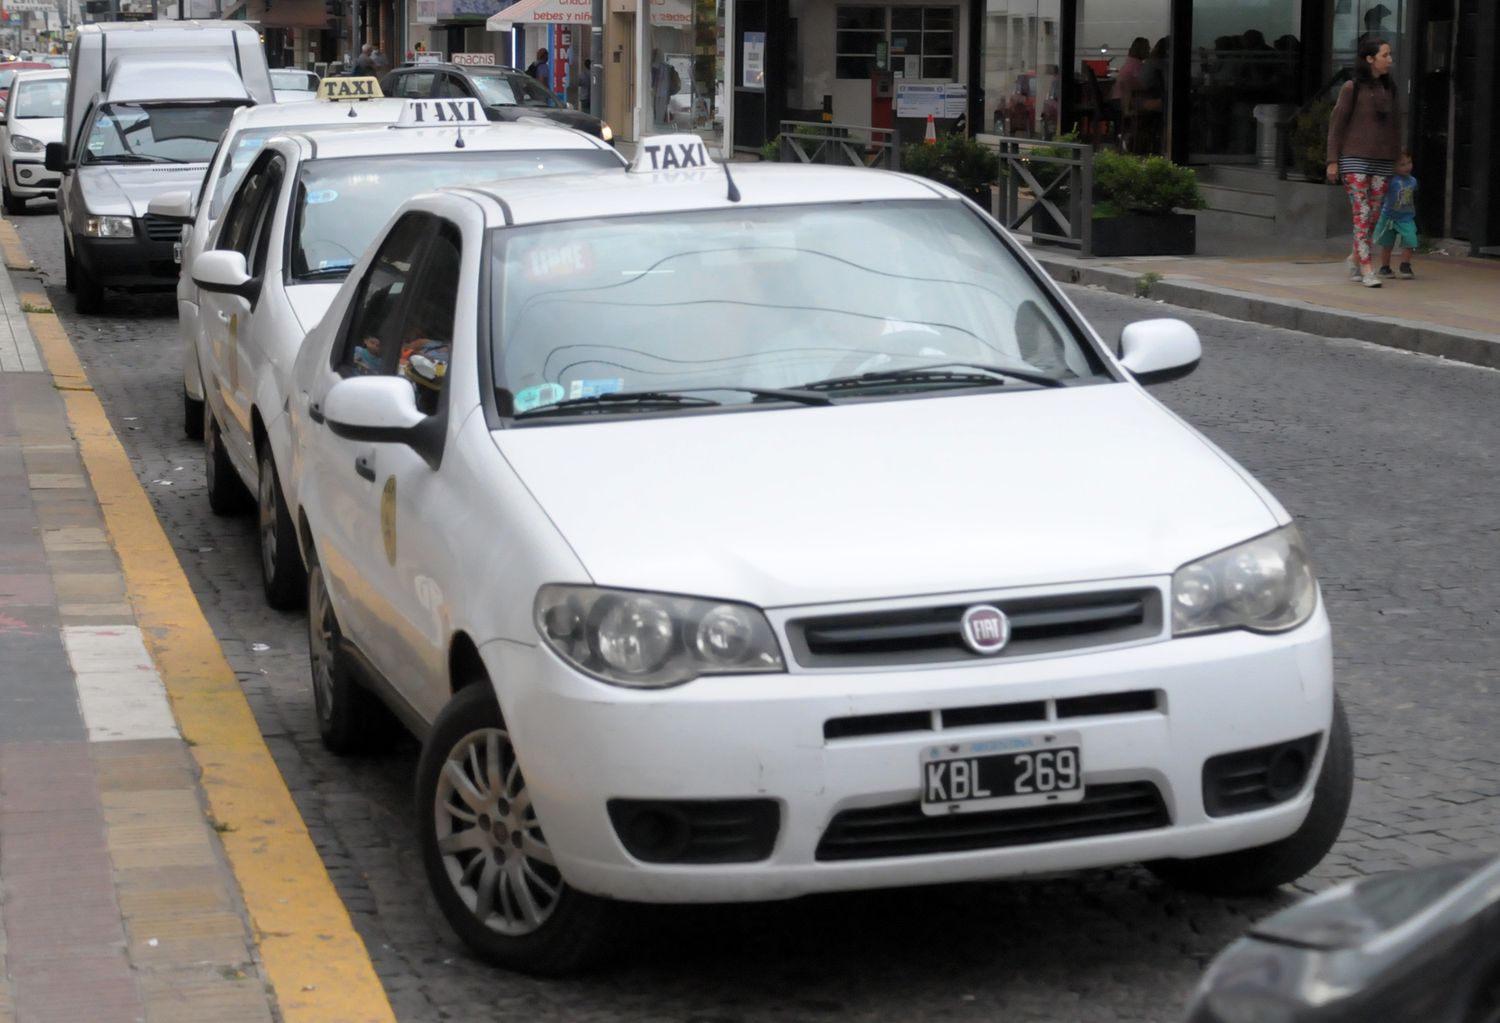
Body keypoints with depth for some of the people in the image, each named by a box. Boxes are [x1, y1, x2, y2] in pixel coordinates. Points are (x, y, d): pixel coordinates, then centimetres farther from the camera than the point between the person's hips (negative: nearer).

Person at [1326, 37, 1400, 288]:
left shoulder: (1389, 90, 11)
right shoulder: (1352, 88, -3)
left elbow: (1395, 127, 15)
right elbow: (1336, 124, -2)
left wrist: (1397, 160, 12)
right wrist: (1332, 161, -6)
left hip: (1382, 162, 5)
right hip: (1355, 159, -5)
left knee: (1374, 216, 4)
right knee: (1361, 214, -11)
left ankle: (1354, 258, 24)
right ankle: (1367, 268, -11)